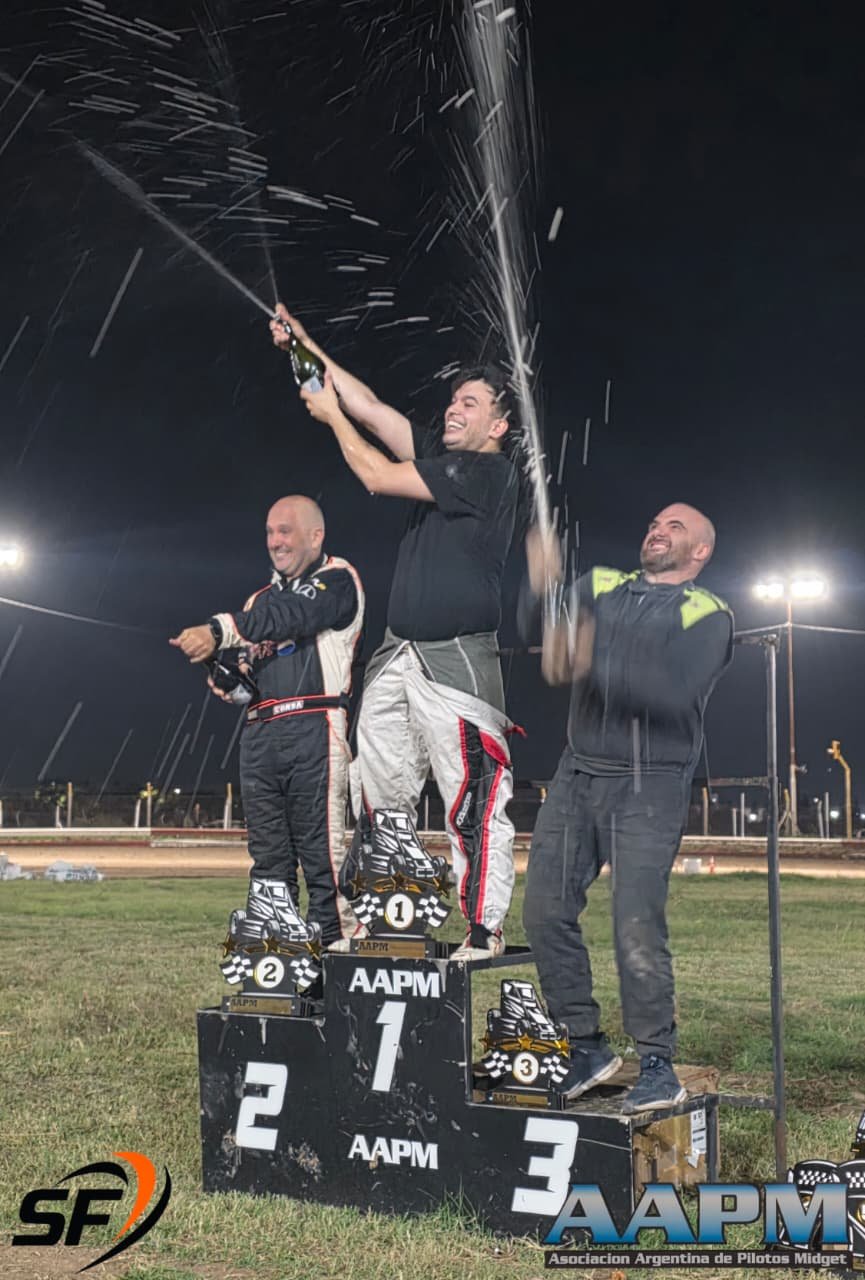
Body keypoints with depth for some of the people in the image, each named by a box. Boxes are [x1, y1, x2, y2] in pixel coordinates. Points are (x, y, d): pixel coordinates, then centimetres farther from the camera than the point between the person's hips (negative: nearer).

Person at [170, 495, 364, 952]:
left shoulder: (337, 579, 2)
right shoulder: (261, 597, 25)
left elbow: (290, 615, -17)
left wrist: (218, 631, -28)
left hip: (313, 730, -7)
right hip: (258, 734, 7)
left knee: (323, 847, -11)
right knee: (268, 857, 8)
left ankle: (339, 944, -9)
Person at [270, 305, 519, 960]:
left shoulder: (491, 471, -9)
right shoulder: (441, 456, 16)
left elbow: (379, 477, -9)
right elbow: (373, 409, 18)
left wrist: (330, 414, 5)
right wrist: (308, 349, 15)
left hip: (455, 660, -9)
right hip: (398, 656, 9)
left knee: (473, 798, -9)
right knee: (380, 794, 8)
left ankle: (486, 930, -5)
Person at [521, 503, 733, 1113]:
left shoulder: (708, 615, 0)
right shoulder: (602, 587, 15)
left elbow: (675, 690, -18)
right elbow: (543, 627, -3)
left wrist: (594, 662, -30)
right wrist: (543, 587, -24)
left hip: (650, 787, -5)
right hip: (579, 774, 5)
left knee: (638, 925, -13)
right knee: (546, 911, 2)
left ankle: (658, 1067, 2)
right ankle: (587, 1049, 16)